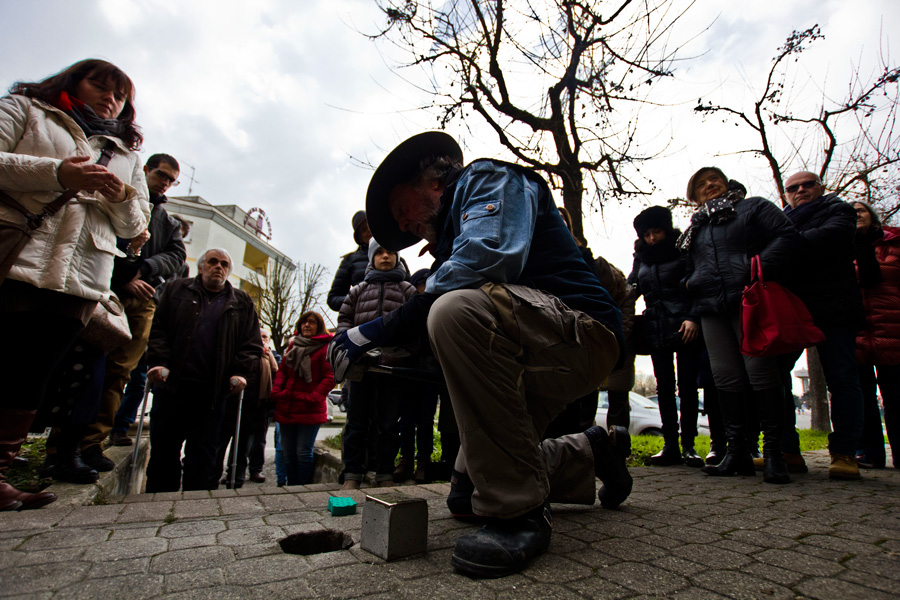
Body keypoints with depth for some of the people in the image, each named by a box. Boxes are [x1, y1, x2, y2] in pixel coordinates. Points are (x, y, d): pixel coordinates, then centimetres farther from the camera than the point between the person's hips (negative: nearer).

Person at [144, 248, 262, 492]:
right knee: (163, 449, 7)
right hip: (171, 383, 0)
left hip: (213, 391, 0)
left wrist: (240, 372, -7)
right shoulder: (176, 290, 14)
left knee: (203, 453, 5)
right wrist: (158, 361, -9)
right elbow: (157, 328, 6)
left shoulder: (242, 303, 13)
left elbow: (252, 344, 8)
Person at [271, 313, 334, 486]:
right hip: (286, 408, 6)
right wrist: (276, 391, 1)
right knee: (288, 453, 12)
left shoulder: (326, 347, -4)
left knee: (303, 453, -3)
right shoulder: (293, 345, 16)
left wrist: (314, 397, -19)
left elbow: (330, 376, -10)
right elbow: (282, 371, 17)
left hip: (309, 411, -6)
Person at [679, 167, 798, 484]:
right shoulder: (695, 228, 27)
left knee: (760, 371, -8)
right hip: (711, 311, 5)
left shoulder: (754, 206, 13)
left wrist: (759, 266, -15)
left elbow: (787, 236, -1)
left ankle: (773, 451, 3)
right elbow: (690, 271, 32)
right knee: (725, 377, 0)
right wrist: (691, 283, 12)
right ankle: (737, 450, 7)